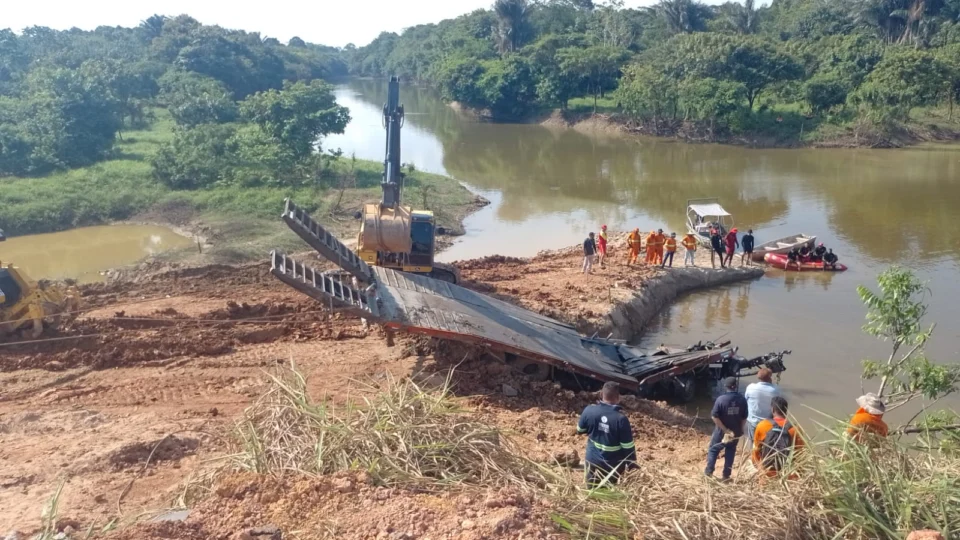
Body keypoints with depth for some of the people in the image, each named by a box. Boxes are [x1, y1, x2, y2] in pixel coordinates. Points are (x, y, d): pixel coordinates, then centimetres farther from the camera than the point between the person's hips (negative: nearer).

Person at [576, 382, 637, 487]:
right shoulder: (620, 419, -26)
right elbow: (628, 446, -18)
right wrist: (632, 464, -4)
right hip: (613, 465, -3)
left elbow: (580, 430, 2)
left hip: (593, 460, 3)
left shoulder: (589, 411, -16)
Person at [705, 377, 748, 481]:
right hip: (736, 432, 3)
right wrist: (740, 429, 13)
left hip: (721, 431, -3)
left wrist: (725, 430, -13)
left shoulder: (721, 399, -18)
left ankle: (709, 471, 14)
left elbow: (714, 417, -19)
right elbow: (744, 418, 1)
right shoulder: (742, 399, -7)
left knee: (713, 450, 14)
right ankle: (726, 475, 17)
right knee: (730, 452, 15)